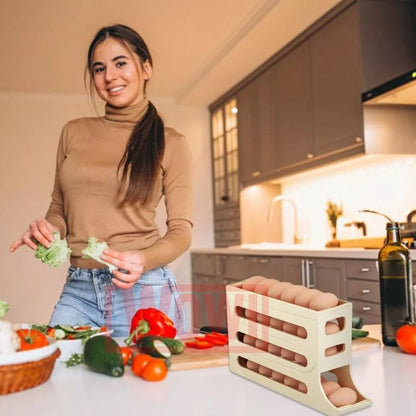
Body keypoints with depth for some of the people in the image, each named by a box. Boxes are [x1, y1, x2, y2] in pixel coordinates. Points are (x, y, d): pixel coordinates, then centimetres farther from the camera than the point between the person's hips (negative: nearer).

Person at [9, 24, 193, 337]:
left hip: (142, 291, -2)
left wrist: (143, 260, -19)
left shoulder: (170, 143, 1)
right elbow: (59, 210, 17)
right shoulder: (74, 133, 9)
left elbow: (181, 229, 0)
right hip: (78, 291, 3)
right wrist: (46, 230, -6)